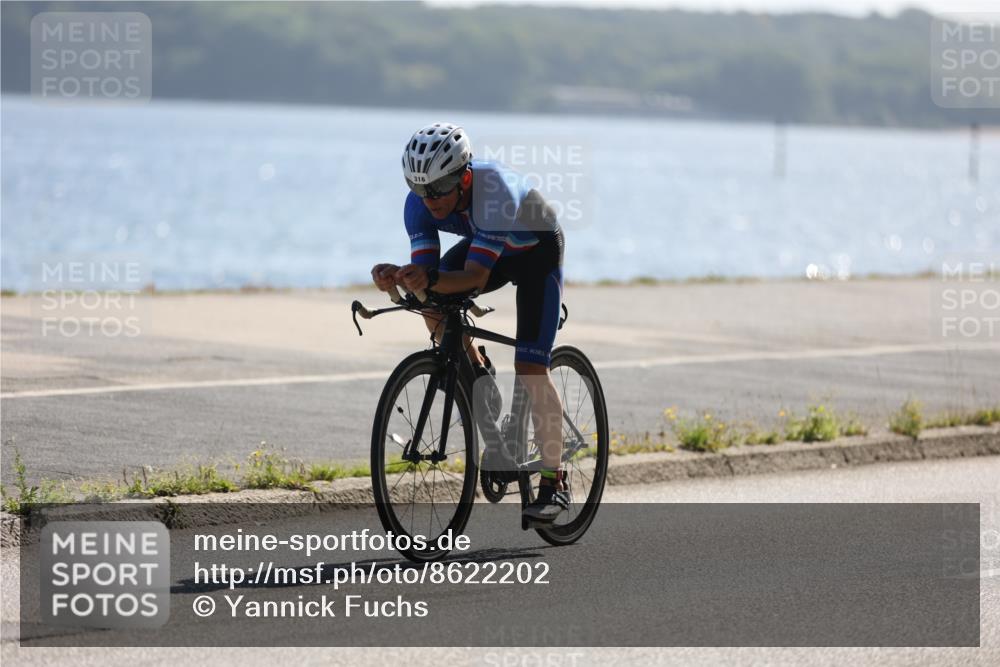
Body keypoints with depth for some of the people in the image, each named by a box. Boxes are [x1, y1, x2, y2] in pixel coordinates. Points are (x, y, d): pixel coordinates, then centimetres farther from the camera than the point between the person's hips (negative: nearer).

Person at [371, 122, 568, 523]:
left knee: (530, 366, -16)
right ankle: (479, 377, 1)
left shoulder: (495, 192, -41)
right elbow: (425, 271, -27)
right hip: (488, 248, 5)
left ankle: (554, 483, -7)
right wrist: (398, 277, -48)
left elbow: (474, 277, -44)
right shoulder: (419, 205, -24)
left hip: (538, 251, -5)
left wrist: (429, 280, -62)